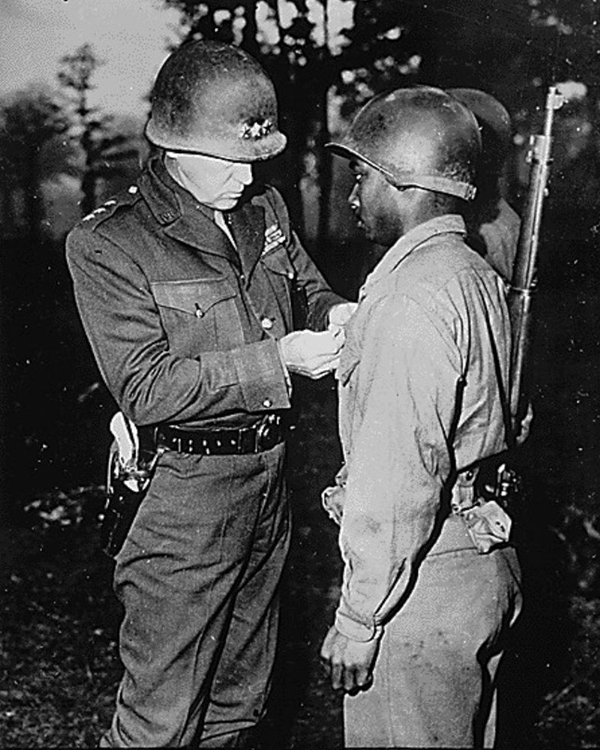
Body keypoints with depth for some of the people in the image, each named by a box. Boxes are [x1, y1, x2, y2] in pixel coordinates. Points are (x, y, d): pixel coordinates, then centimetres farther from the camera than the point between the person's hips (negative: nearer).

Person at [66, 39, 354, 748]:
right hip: (185, 494, -6)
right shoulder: (106, 244, -15)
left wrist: (333, 312, -2)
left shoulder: (264, 207, 4)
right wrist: (277, 359, -24)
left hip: (269, 477, 6)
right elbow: (146, 390, -21)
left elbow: (306, 283, 22)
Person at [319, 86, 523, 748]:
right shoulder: (478, 275, 9)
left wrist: (358, 619, -17)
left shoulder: (411, 299, -22)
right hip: (485, 565, 10)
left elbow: (397, 480, -24)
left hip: (423, 581, -10)